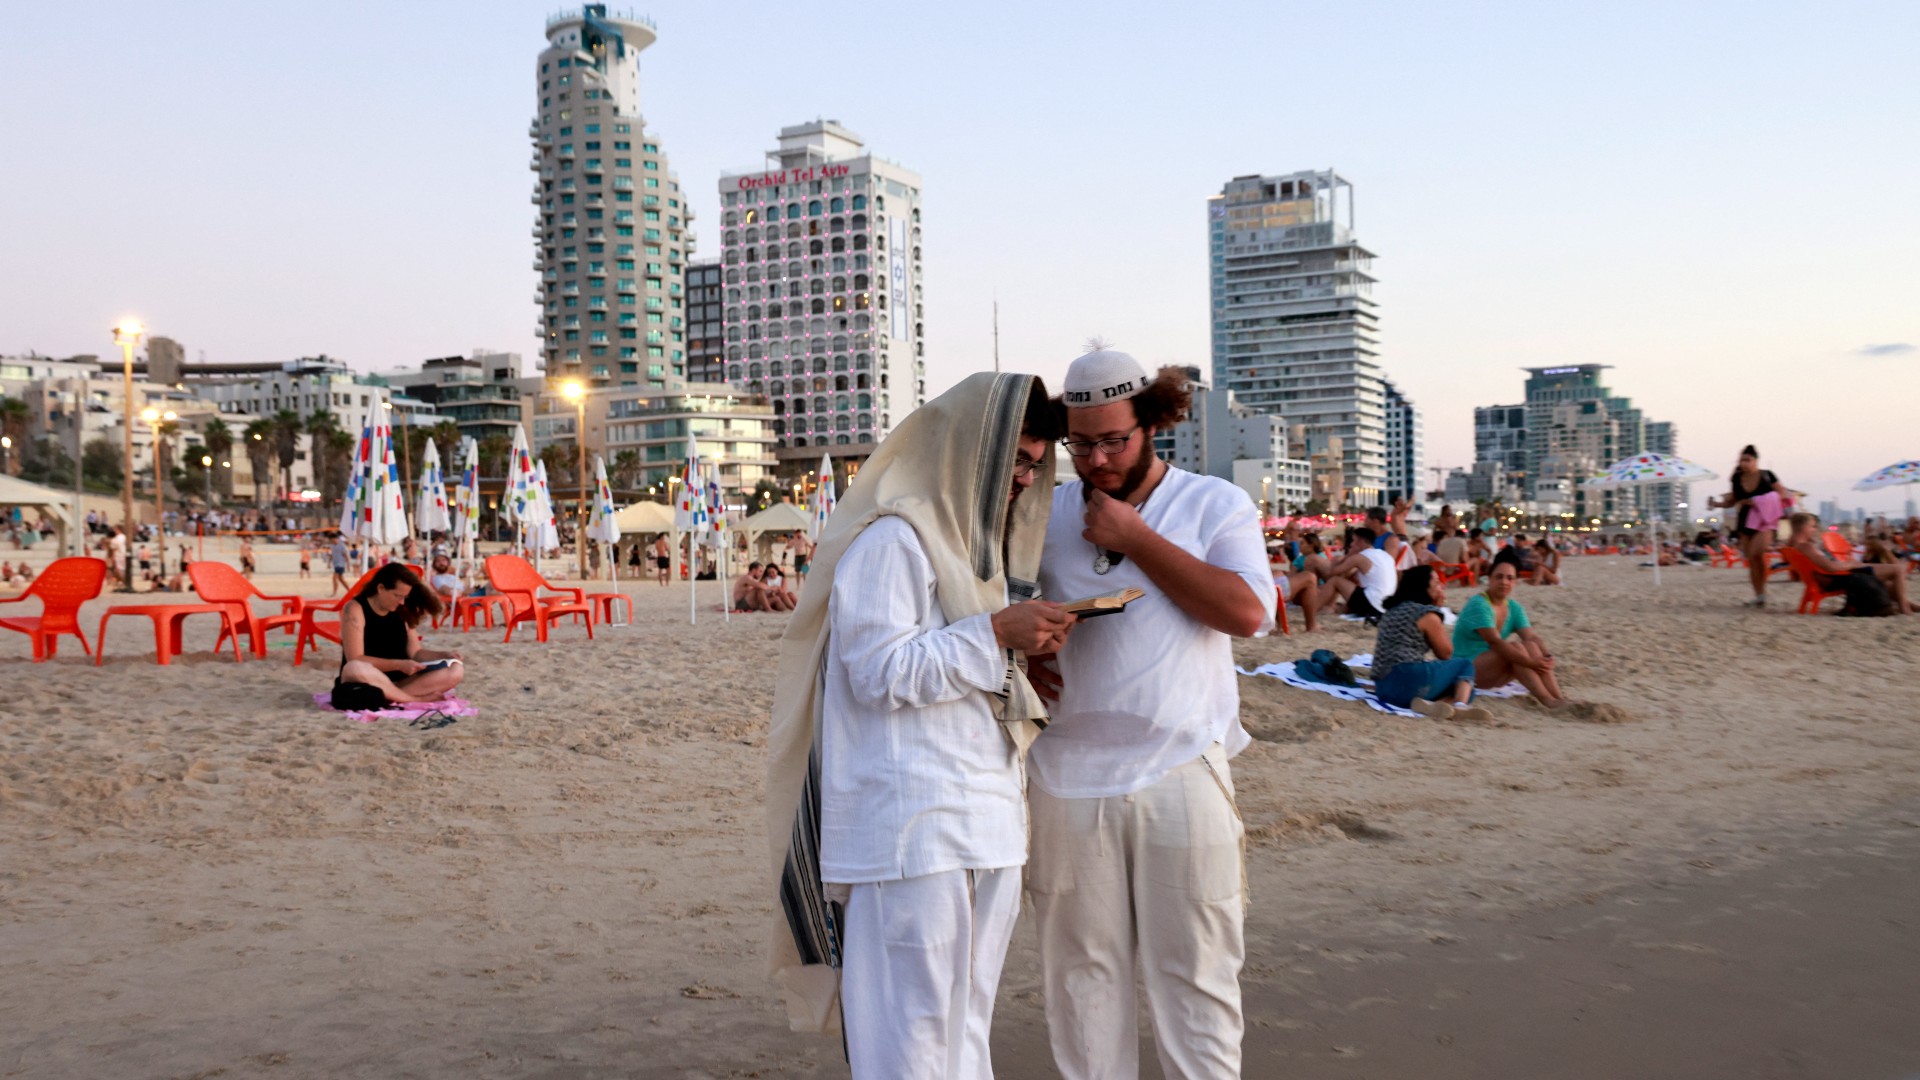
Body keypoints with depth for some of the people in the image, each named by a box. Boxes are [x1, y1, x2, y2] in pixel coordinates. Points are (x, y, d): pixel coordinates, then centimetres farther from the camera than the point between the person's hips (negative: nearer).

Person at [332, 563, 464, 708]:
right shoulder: (355, 609, -9)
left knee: (455, 669, -14)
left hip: (398, 681, 5)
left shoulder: (402, 612, 8)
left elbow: (415, 653, 9)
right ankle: (416, 700, -25)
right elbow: (355, 660, -18)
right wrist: (399, 665, -26)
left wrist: (445, 656, -9)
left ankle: (387, 696, -28)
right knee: (355, 669, -40)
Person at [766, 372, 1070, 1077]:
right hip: (910, 825, -9)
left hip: (986, 816, 9)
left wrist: (1030, 648, 7)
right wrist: (996, 634, -19)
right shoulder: (893, 536, -10)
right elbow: (879, 671, -17)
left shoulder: (979, 536, 20)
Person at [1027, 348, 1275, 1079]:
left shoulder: (1215, 505, 1)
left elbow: (1248, 611, -15)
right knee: (1080, 968, 10)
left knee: (1194, 971, 4)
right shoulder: (1046, 512, 10)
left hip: (1179, 769, -2)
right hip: (1069, 776, 3)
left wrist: (1134, 538, -14)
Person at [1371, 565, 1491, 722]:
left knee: (1455, 687, 20)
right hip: (1408, 681, -8)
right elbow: (1446, 653, 9)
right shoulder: (1428, 614, -2)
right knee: (1465, 664, 12)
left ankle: (1430, 704, -12)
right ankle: (1460, 706, -16)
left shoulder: (1394, 610, 22)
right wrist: (1440, 609, 12)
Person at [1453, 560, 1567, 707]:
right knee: (1516, 648, -28)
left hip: (1493, 673, 7)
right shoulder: (1479, 605, -18)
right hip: (1467, 669, -7)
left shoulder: (1514, 608, 7)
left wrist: (1547, 657, -27)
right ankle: (1546, 700, -34)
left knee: (1531, 646, -17)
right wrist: (1530, 663, -33)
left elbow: (1532, 637, -5)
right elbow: (1495, 642, -27)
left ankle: (1558, 697, -28)